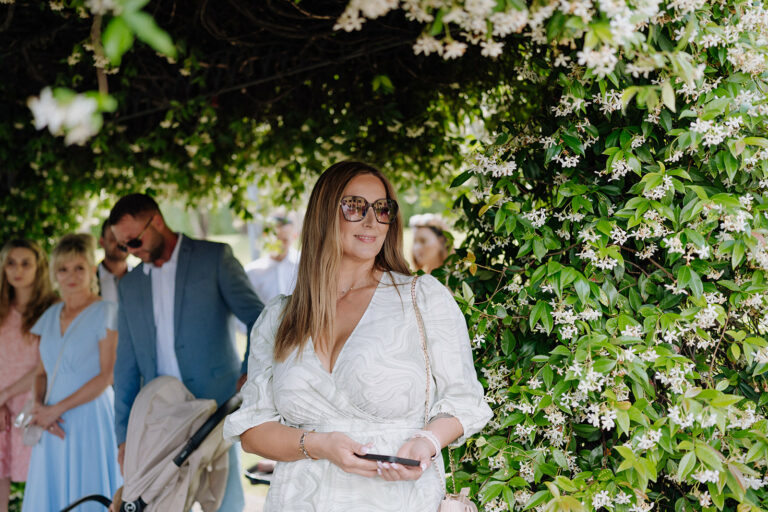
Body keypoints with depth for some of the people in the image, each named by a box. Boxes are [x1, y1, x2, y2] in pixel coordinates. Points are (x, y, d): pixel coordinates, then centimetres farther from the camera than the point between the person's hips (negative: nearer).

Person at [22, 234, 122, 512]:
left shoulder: (105, 312, -5)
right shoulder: (50, 316, 14)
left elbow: (107, 376, -10)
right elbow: (42, 373, 16)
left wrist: (57, 408, -12)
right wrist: (38, 406, -5)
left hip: (91, 419, -6)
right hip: (55, 426, 6)